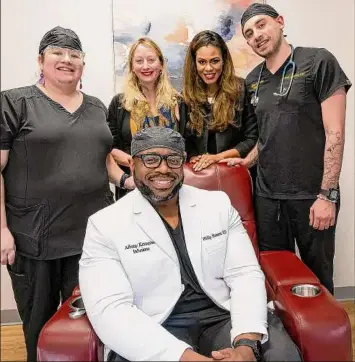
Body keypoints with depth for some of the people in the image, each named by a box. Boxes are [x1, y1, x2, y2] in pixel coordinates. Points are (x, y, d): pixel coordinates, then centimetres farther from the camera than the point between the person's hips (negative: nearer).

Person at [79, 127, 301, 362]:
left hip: (224, 317, 3)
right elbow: (109, 310, -14)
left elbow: (246, 274, -1)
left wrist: (247, 343, -19)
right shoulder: (104, 225, -5)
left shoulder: (219, 204, 4)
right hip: (153, 333, -2)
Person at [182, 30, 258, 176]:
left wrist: (218, 157, -14)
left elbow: (253, 139, -6)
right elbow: (185, 140, 6)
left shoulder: (242, 90, -5)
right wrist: (195, 159, -13)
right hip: (199, 172, -1)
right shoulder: (186, 96, 4)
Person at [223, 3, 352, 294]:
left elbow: (334, 132, -11)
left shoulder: (318, 62, -6)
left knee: (318, 273, 10)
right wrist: (249, 160, 2)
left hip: (312, 194, -4)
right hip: (267, 195, 5)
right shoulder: (253, 80, 10)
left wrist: (327, 194, -16)